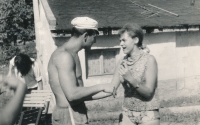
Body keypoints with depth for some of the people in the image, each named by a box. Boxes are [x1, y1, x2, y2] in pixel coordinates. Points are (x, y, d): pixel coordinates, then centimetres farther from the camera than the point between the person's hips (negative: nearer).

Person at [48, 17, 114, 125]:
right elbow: (72, 94, -26)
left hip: (73, 115, 10)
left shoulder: (72, 55, 13)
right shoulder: (65, 55, -17)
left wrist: (107, 93, 13)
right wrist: (101, 87, -16)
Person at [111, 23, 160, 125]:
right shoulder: (123, 62, 2)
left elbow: (148, 92, -14)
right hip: (127, 114, 4)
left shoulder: (149, 60, -10)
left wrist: (130, 79, -27)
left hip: (148, 115, -4)